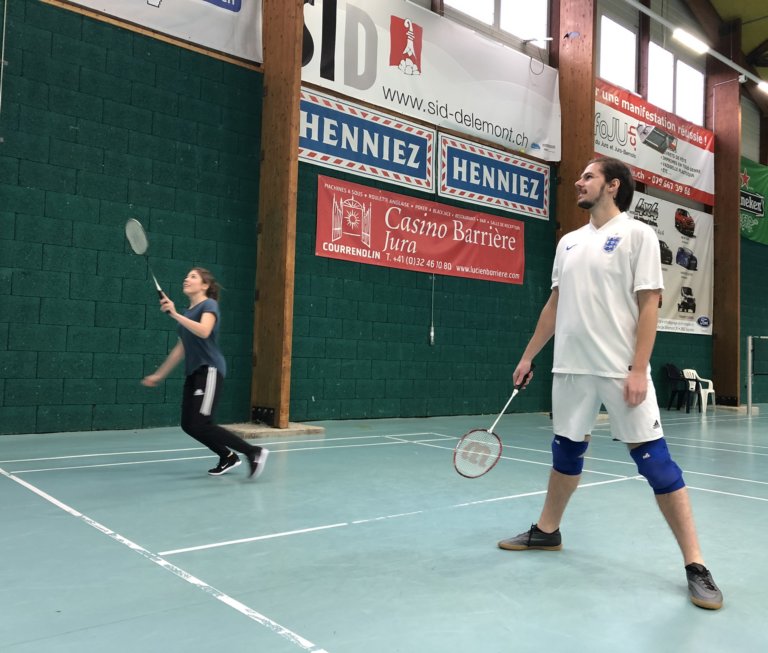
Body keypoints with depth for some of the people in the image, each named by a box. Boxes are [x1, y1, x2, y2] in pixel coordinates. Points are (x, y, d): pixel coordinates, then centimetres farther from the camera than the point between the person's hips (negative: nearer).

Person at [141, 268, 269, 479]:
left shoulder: (209, 305, -6)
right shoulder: (188, 312, 17)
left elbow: (204, 331, -28)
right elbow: (181, 349, 23)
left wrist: (175, 315, -31)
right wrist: (159, 375, 24)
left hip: (210, 370, -8)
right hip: (194, 372, 8)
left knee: (201, 425, -15)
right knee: (188, 425, 5)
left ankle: (254, 452, -8)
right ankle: (228, 457, 21)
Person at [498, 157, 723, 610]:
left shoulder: (638, 235, -3)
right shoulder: (569, 242, 14)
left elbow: (649, 305, -9)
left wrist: (638, 369, -17)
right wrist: (529, 356, 17)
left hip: (621, 371, -5)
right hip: (571, 368, 6)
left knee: (654, 459, -4)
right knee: (567, 450, 15)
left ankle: (695, 565, 5)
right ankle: (547, 531, 31)